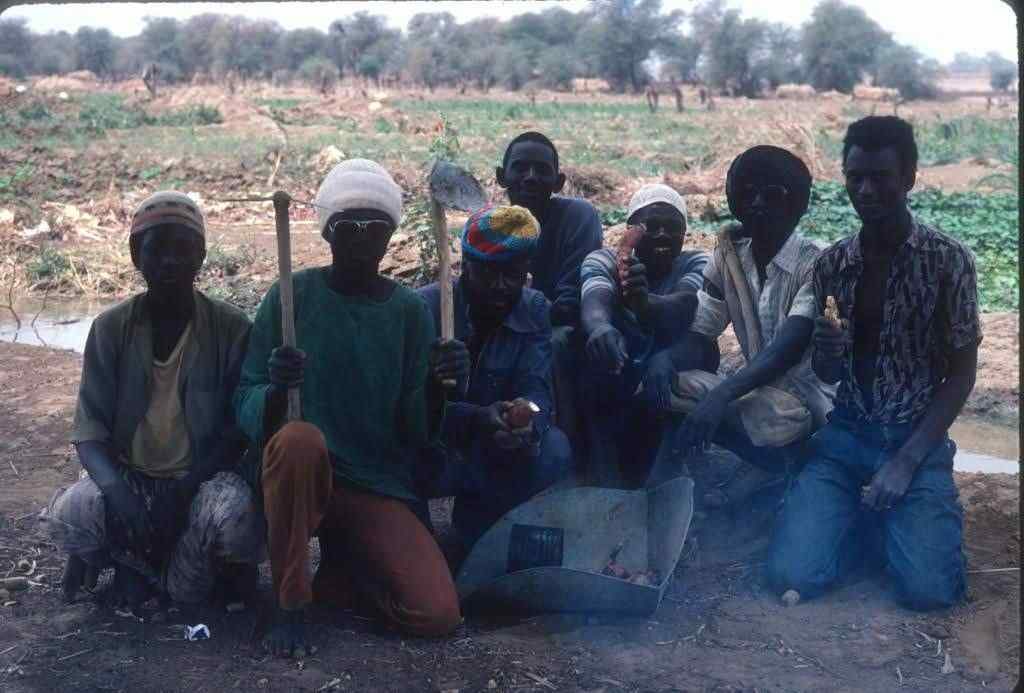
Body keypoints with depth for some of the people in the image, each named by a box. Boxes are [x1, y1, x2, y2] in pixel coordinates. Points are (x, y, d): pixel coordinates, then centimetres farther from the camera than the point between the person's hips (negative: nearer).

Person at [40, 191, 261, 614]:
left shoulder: (231, 328, -9)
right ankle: (136, 555, 3)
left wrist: (183, 491, -23)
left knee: (235, 518, -35)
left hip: (202, 479, -1)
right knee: (66, 517, -30)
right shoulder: (111, 328, -5)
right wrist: (115, 489, -30)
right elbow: (89, 429, -9)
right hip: (129, 477, 2)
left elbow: (237, 431, -8)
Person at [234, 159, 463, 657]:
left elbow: (415, 433, 0)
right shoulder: (291, 296, -5)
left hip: (379, 488, 2)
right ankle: (288, 603, -15)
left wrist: (434, 386, -20)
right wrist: (275, 389, -30)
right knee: (301, 438, -37)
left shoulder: (410, 311, 2)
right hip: (298, 472, -2)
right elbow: (247, 413, -8)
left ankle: (337, 574, 13)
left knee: (437, 615, -18)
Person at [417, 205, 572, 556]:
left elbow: (535, 389, -15)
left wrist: (528, 422, -40)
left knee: (554, 451, -25)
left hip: (493, 444, 4)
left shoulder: (534, 311, -5)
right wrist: (477, 419, -42)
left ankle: (477, 525, -2)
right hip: (432, 447, -3)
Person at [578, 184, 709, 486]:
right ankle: (605, 476, -31)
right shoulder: (603, 260, -8)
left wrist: (645, 303, -53)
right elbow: (595, 301, -31)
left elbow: (685, 305, -29)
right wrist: (599, 326, -57)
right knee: (599, 344, -28)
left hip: (661, 390, 1)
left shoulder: (696, 264, -5)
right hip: (606, 394, -1)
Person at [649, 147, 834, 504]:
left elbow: (788, 350, -29)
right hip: (759, 387, 5)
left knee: (769, 413, -37)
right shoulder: (729, 257, 1)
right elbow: (699, 336, -1)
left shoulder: (816, 264, -17)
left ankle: (777, 462, -3)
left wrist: (722, 393, -42)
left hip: (812, 393, -5)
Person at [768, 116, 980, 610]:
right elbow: (827, 377, 8)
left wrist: (906, 462, -14)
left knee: (927, 587, -21)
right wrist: (826, 355, -18)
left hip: (918, 440, -2)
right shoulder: (831, 264, 0)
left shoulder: (949, 261, -9)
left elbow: (961, 374, -6)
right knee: (793, 574, -17)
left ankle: (919, 519, 12)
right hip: (845, 436, 2)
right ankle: (870, 516, 12)